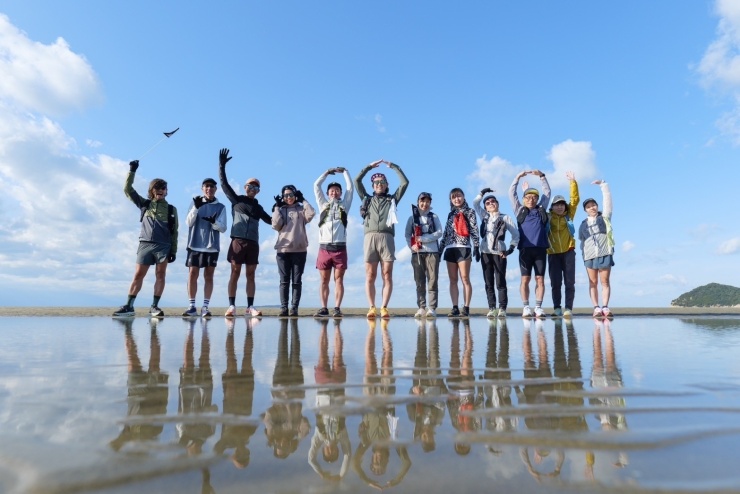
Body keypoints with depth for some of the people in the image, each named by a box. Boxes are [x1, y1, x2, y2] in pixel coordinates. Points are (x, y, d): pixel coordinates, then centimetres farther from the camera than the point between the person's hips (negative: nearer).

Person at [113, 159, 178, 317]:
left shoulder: (171, 209, 11)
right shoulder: (144, 204, 15)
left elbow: (174, 231, 8)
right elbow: (128, 189, 13)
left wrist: (173, 250, 1)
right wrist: (132, 171, 5)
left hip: (163, 246, -1)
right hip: (145, 244, 1)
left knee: (160, 275, -4)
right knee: (138, 275, 0)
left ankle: (154, 306, 0)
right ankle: (128, 306, 2)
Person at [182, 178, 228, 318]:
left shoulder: (220, 207, 6)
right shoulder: (195, 203, 8)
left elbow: (223, 228, 0)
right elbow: (188, 223, -1)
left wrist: (214, 221, -22)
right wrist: (196, 207, -15)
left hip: (212, 246, 0)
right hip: (195, 245, 0)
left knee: (209, 276, 1)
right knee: (192, 274, -1)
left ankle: (205, 307, 4)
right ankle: (191, 306, 5)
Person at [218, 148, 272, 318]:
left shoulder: (258, 207, 20)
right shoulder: (236, 200, 12)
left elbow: (271, 220, 23)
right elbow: (224, 183, 7)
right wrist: (222, 165, 0)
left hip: (253, 242, 3)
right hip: (237, 240, -3)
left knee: (250, 274, 2)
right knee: (235, 273, -5)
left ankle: (250, 307, 2)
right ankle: (232, 306, -4)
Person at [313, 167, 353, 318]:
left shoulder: (344, 205, 18)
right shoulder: (323, 205, 19)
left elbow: (350, 188, 16)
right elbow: (316, 186, 19)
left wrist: (344, 171, 23)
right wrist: (327, 172, 25)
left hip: (340, 247, -1)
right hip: (324, 247, 1)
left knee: (339, 279, -2)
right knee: (324, 280, 1)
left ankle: (337, 308, -3)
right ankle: (324, 308, 4)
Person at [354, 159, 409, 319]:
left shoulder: (392, 199, 20)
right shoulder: (367, 199, 24)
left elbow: (405, 183, 15)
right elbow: (357, 181, 20)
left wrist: (394, 166, 19)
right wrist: (369, 166, 21)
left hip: (387, 238, -1)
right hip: (370, 238, 1)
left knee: (387, 275, -5)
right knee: (370, 276, -3)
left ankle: (384, 308, -4)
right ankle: (372, 308, -1)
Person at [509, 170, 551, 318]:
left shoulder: (541, 210, 17)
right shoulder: (520, 211, 13)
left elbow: (547, 192, 21)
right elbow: (511, 193, 11)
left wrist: (541, 176, 16)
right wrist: (519, 177, 9)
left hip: (540, 249, 2)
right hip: (525, 249, -2)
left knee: (540, 279, 1)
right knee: (525, 279, -2)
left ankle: (538, 308, 4)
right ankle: (526, 308, 2)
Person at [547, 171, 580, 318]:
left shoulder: (569, 216, 6)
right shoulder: (547, 217, 5)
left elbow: (575, 199, 1)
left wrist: (573, 182, -5)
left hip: (568, 252, 0)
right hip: (553, 253, 0)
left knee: (569, 282, 0)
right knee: (555, 283, 1)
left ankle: (568, 308, 3)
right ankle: (557, 308, 7)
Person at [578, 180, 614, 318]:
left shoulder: (604, 217, 11)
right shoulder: (583, 224, 14)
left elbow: (608, 199, 5)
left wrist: (602, 184, 3)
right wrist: (583, 254, 6)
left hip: (605, 254, -1)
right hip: (589, 256, 1)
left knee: (605, 282, -3)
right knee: (593, 282, 0)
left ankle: (605, 307, -4)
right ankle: (596, 307, -1)